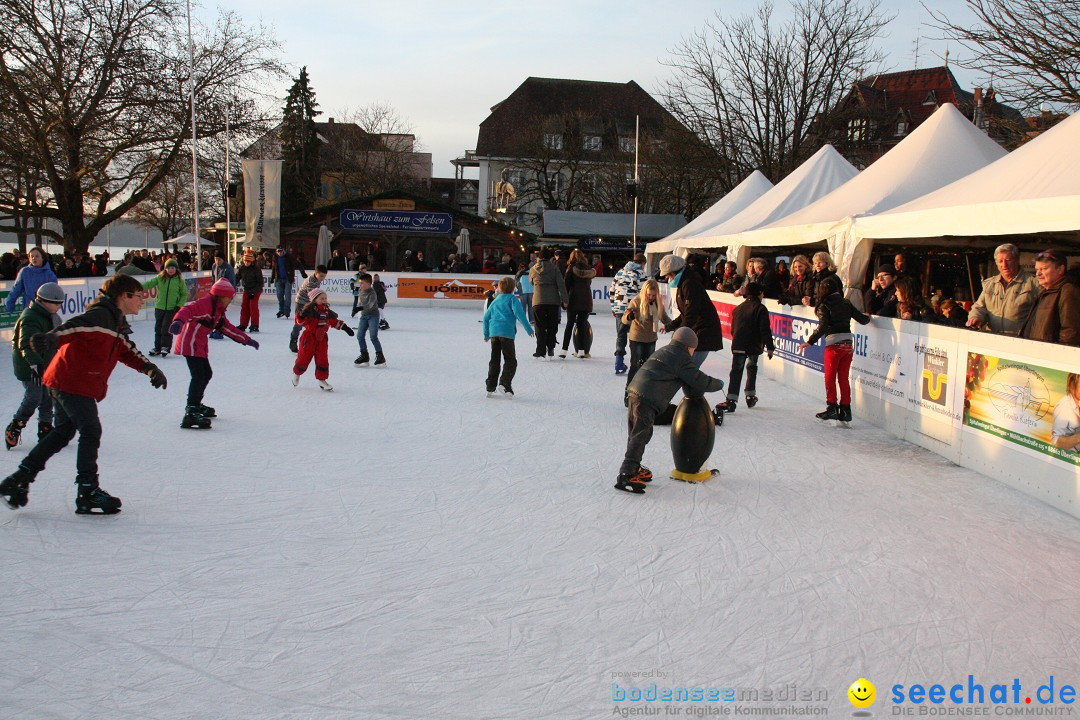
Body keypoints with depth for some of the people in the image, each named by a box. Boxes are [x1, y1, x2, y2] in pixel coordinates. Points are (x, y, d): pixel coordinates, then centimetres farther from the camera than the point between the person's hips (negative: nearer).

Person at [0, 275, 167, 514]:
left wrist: (149, 368, 13)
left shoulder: (117, 324, 17)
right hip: (73, 383, -11)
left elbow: (127, 351, 25)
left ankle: (19, 478, 25)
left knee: (63, 432, 18)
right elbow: (76, 326, -32)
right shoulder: (101, 315, -15)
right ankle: (88, 493, -4)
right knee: (91, 432, -8)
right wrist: (53, 338, -50)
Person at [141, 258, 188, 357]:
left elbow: (184, 295, 3)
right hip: (159, 307, 3)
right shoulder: (160, 278, 1)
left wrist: (179, 306, -5)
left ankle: (165, 347, 7)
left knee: (166, 329, -8)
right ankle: (157, 347, 21)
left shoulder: (180, 281, -2)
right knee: (158, 328, 11)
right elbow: (149, 284, -4)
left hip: (172, 309, -3)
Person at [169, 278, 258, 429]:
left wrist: (247, 340, 29)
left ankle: (195, 405, 40)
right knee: (198, 376, -19)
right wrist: (178, 321, -53)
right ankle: (190, 414, -24)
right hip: (190, 343, -11)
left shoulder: (219, 311, 17)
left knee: (207, 374, 21)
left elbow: (228, 328, 26)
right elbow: (188, 310, -32)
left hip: (200, 346, 11)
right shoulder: (205, 304, -16)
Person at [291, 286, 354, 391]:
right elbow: (299, 320, -19)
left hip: (322, 338, 5)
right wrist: (302, 315, -40)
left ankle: (322, 380, 11)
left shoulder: (327, 311, 7)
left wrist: (344, 327, 18)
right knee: (304, 358, 2)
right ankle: (296, 373, 31)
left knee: (323, 359, 2)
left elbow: (334, 321, 20)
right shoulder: (310, 309, -14)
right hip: (309, 338, -5)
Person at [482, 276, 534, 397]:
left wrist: (486, 334, 31)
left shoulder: (495, 301, 21)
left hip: (494, 333, 6)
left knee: (494, 361, 14)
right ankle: (505, 384, -20)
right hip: (506, 333, -6)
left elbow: (486, 317, 22)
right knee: (510, 361, -2)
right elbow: (519, 314, -11)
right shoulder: (512, 299, 3)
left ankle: (490, 388, 14)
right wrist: (529, 329, -10)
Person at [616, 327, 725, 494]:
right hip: (648, 401, -9)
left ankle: (634, 468, 29)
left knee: (635, 435, 18)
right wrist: (718, 384, 20)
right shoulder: (683, 360, -1)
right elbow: (701, 382, 2)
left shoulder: (662, 352, 26)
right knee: (640, 436, -10)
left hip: (635, 392, 9)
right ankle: (626, 476, -14)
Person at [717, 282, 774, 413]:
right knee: (752, 368, 22)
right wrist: (769, 347, -7)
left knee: (736, 371, -4)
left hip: (738, 345, 2)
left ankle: (731, 400, -19)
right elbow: (765, 330, -9)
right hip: (754, 346, -2)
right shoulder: (760, 309, -3)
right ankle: (750, 396, 26)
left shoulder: (737, 308, 14)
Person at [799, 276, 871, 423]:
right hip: (848, 344, 5)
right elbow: (862, 319, 8)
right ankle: (845, 409, 12)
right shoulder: (847, 304, 7)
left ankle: (832, 408, 3)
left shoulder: (824, 306, -5)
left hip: (834, 345, -5)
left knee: (830, 378, 7)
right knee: (844, 378, 11)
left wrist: (810, 342, -16)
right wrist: (867, 317, 31)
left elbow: (822, 327, -16)